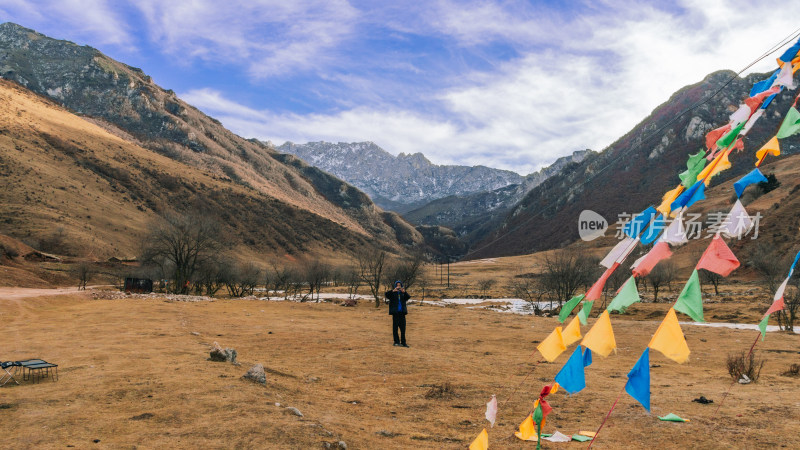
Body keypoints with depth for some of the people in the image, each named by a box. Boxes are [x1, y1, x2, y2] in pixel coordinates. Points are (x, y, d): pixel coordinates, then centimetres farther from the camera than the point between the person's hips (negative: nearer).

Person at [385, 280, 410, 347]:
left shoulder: (403, 293, 11)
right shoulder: (392, 293, 4)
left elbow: (408, 297, -8)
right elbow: (387, 294, -15)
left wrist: (404, 292, -28)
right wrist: (393, 291, -31)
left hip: (402, 312, 3)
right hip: (395, 312, -2)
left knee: (403, 328, 3)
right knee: (395, 327, -3)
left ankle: (403, 342, 8)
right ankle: (396, 342, 3)